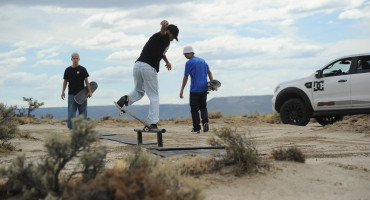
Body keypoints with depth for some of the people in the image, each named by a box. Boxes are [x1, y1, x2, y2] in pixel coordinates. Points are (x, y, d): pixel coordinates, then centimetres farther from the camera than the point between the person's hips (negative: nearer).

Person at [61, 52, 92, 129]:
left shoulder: (82, 69, 2)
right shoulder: (68, 70, 7)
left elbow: (86, 81, 1)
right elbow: (65, 81, 11)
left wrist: (89, 91, -6)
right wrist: (63, 92, 3)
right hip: (71, 94, 1)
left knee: (83, 111, 2)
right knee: (71, 111, -3)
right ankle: (71, 127, -2)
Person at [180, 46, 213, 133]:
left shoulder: (189, 63, -6)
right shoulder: (202, 61, 15)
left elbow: (185, 77, -6)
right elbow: (209, 72, 15)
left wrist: (182, 90, -3)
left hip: (194, 90, -6)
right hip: (204, 88, 6)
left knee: (194, 109, 3)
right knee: (203, 107, 14)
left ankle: (196, 128, 2)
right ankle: (205, 121, -10)